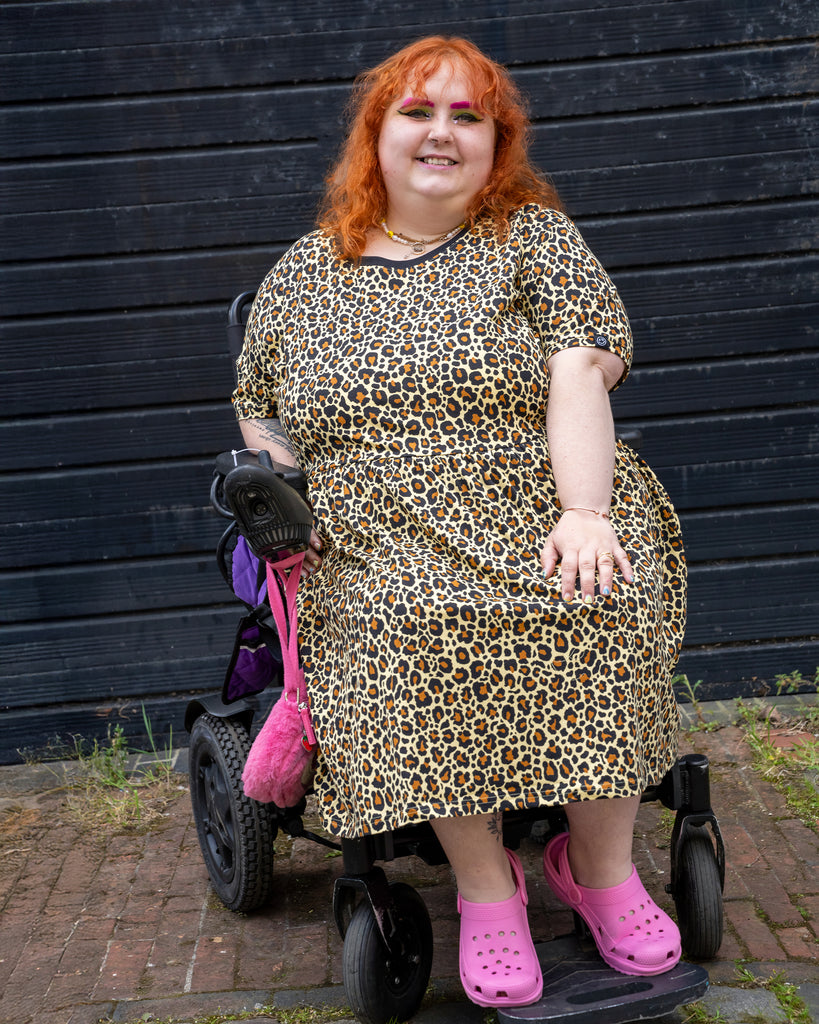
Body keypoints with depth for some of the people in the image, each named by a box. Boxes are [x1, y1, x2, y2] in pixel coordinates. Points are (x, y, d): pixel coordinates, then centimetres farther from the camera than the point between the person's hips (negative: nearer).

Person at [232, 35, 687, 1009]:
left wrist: (583, 513, -20)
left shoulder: (534, 237, 8)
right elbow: (260, 410, 24)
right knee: (408, 636, -32)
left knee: (600, 610, -31)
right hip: (380, 549, 1)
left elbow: (579, 374, -5)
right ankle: (485, 885, -11)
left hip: (543, 524, 0)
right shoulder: (301, 276, 16)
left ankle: (601, 863, -7)